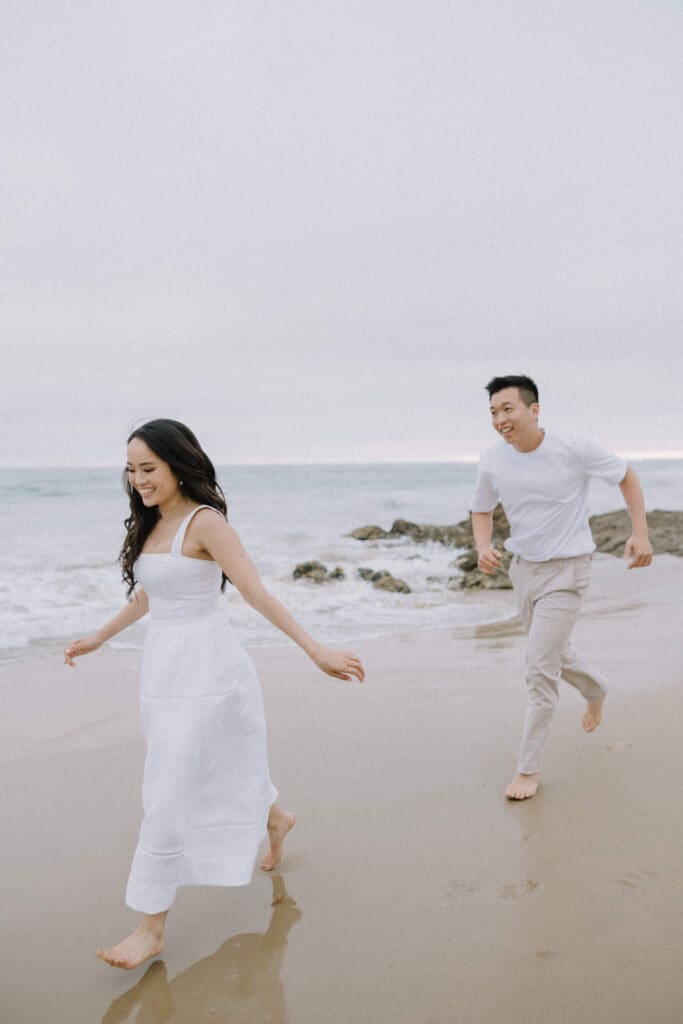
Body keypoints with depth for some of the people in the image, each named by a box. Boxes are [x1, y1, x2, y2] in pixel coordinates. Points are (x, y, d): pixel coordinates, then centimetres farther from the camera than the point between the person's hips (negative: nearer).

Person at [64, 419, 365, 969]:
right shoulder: (150, 527, 9)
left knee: (169, 799, -3)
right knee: (215, 770, 23)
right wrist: (97, 638, 34)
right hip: (163, 671, 8)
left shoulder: (205, 523, -15)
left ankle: (153, 928, 10)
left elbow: (258, 593, -20)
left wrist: (317, 650, -25)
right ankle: (276, 819, 50)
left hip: (202, 675, -8)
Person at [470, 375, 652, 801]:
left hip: (566, 571, -5)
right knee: (555, 653, 22)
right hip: (523, 569, 5)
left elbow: (627, 476, -2)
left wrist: (641, 533, -11)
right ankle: (596, 690, 56)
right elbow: (482, 511, 8)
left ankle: (529, 769, 1)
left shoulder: (575, 450, -18)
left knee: (540, 665, -12)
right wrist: (484, 548, -13)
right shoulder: (493, 462, -8)